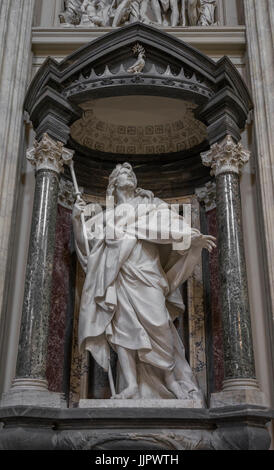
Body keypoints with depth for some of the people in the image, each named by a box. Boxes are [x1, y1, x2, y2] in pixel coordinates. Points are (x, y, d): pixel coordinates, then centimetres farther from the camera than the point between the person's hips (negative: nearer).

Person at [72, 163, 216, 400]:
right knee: (122, 325, -11)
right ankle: (131, 386, -15)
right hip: (118, 276, 3)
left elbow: (170, 221, 7)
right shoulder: (105, 216, 27)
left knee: (157, 323, -15)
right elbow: (84, 242, 22)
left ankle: (179, 382, -10)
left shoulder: (148, 204, 22)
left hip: (145, 271, -2)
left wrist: (193, 237, -10)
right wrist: (77, 219, 6)